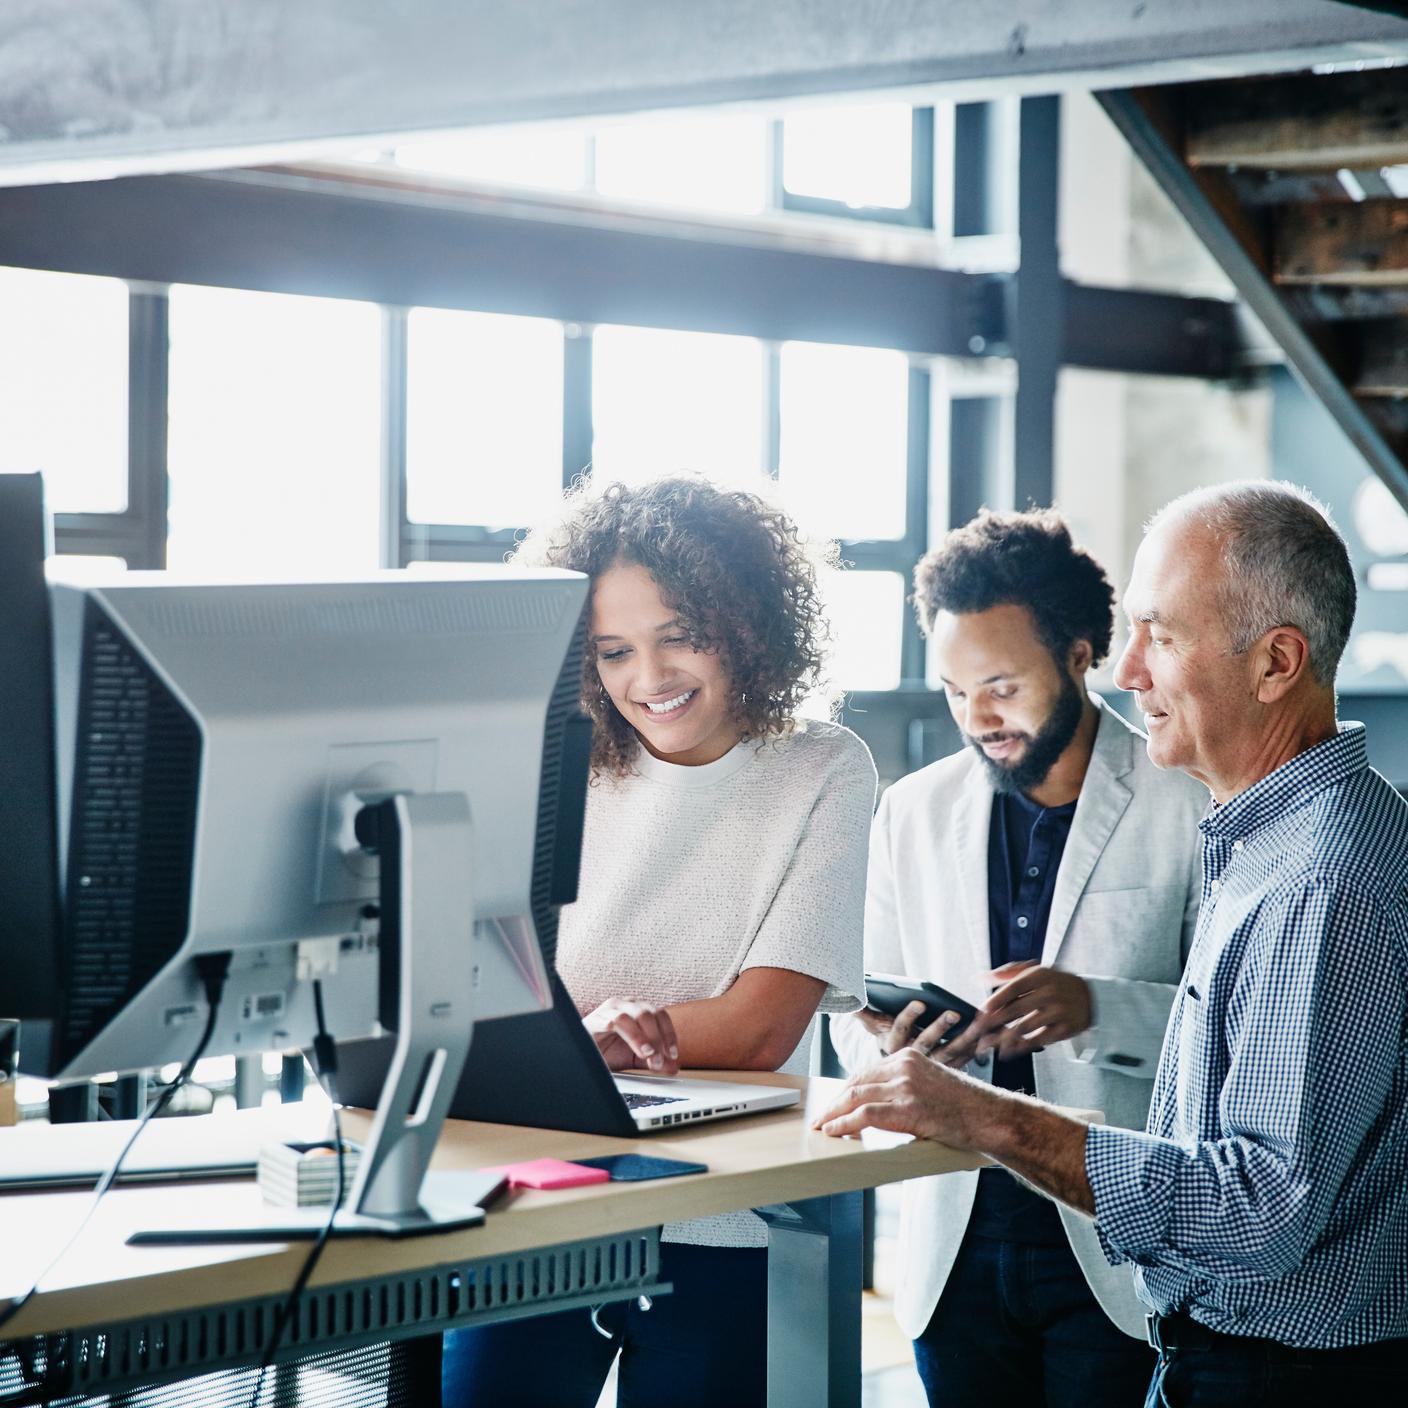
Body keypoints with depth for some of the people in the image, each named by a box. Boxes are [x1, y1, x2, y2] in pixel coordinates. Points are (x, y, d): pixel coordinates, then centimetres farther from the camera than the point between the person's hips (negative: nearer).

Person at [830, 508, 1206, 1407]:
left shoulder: (1190, 804, -5)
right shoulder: (914, 812, 9)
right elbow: (862, 1020, 11)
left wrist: (1098, 1008, -24)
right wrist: (892, 1045, -12)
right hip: (958, 1255, 4)